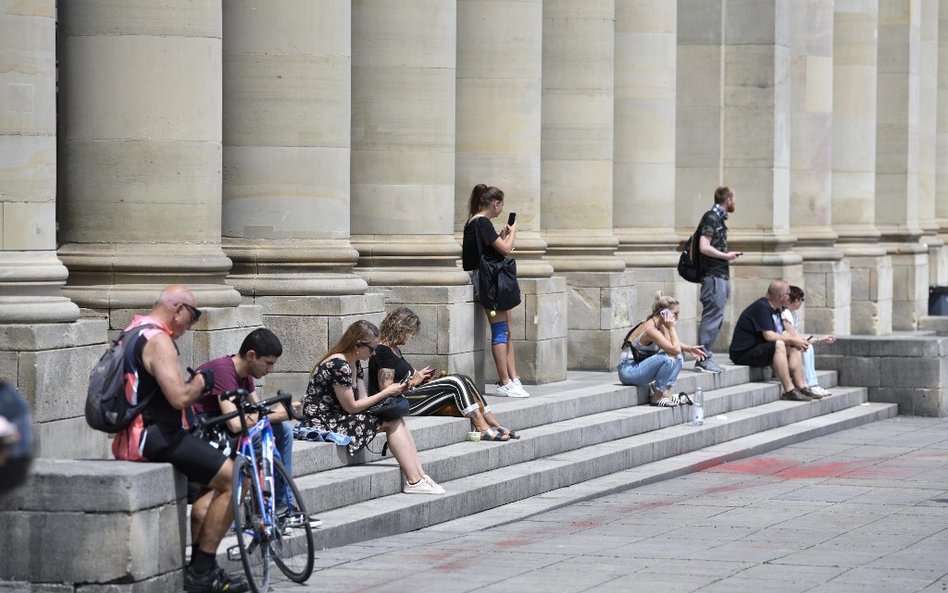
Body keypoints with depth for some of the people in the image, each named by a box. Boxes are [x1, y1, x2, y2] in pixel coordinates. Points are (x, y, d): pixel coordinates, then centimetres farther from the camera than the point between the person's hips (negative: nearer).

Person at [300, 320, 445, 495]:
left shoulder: (354, 365, 12)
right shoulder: (338, 365, -19)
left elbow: (363, 400, 9)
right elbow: (352, 407, -17)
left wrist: (394, 390, -4)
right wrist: (387, 392, -12)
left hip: (337, 418, 9)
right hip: (322, 423, -9)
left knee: (397, 421, -4)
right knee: (392, 423, -13)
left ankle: (419, 477, -9)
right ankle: (414, 481, -12)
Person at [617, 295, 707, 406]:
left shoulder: (660, 325, 6)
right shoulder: (650, 329, -23)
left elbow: (675, 344, 20)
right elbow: (675, 349, -26)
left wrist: (689, 349, 3)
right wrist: (671, 328, -18)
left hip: (639, 367, 10)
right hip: (629, 371, -10)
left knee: (678, 358, 5)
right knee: (669, 358, -27)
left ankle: (666, 392, 0)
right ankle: (657, 397, -13)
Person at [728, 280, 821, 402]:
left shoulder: (775, 309, 13)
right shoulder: (762, 307, -18)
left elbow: (783, 335, 11)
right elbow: (769, 336, -27)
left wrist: (796, 340, -9)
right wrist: (792, 340, -17)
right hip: (743, 353, -10)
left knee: (795, 348, 3)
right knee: (779, 344, -31)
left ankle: (801, 387, -5)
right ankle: (789, 390, -32)